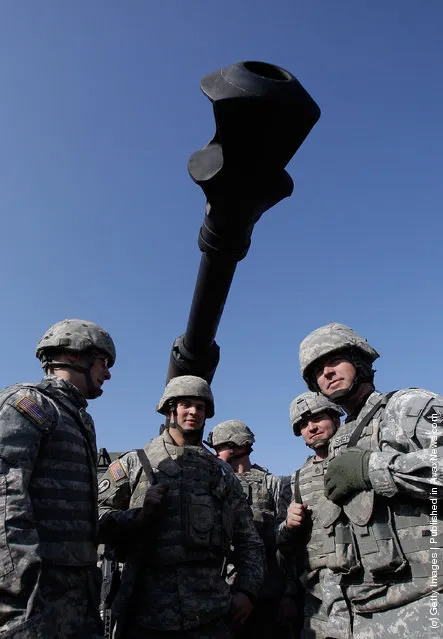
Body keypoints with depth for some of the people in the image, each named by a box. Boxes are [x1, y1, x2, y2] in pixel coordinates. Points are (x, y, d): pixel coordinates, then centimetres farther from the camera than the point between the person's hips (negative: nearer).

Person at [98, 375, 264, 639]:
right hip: (146, 611, -2)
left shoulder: (223, 473, 14)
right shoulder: (135, 463, 6)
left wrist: (247, 589, 3)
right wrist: (137, 516, -14)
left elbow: (249, 540, 16)